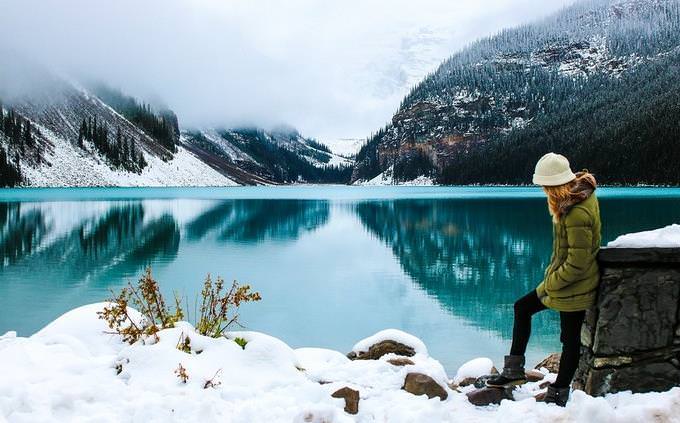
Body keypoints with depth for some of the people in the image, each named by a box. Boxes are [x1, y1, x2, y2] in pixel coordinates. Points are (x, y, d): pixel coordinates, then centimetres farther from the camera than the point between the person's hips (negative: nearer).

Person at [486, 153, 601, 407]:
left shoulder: (577, 214, -31)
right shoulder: (582, 192, 0)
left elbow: (577, 263, -27)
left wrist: (550, 283, -14)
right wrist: (552, 273, 9)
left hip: (573, 286, -11)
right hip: (562, 278, 11)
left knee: (570, 338, 7)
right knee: (522, 307, 17)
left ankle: (559, 393, 24)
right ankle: (514, 370, 25)